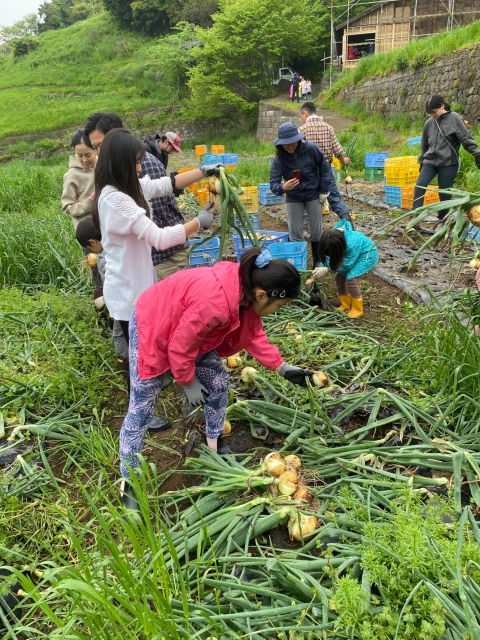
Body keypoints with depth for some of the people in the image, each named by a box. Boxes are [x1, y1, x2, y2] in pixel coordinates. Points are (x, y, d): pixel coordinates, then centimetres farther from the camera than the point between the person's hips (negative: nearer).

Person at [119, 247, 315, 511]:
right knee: (141, 409, 0)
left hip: (187, 329, 8)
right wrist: (188, 383, -12)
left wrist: (282, 367, -4)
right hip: (153, 327, -8)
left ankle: (215, 442, 35)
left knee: (219, 383, 11)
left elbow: (253, 335, 0)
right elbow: (180, 347, -28)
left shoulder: (245, 289, -14)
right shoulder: (214, 302, -40)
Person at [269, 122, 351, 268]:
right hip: (293, 198, 0)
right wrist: (283, 187, -49)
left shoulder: (311, 149, -20)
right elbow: (273, 183, -27)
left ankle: (318, 262, 27)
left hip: (313, 195, 0)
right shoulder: (279, 159, -21)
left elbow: (324, 169, -6)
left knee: (316, 233, 9)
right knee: (295, 234, 2)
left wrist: (325, 191, -4)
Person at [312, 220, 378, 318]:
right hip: (352, 254, 7)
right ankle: (345, 306, 14)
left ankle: (357, 310, -6)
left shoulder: (351, 244, -41)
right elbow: (329, 258, -10)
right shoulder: (331, 240, -23)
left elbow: (347, 264, -28)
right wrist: (321, 268, -26)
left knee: (350, 278, -20)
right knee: (339, 277, -2)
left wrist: (328, 269, -29)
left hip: (367, 253, -7)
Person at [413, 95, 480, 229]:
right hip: (430, 162, 4)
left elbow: (466, 138, -7)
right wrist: (422, 160, 23)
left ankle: (442, 220, 17)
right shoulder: (429, 123, 8)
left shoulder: (455, 119, -5)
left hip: (448, 163, -4)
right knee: (419, 186, -13)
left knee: (445, 193, 2)